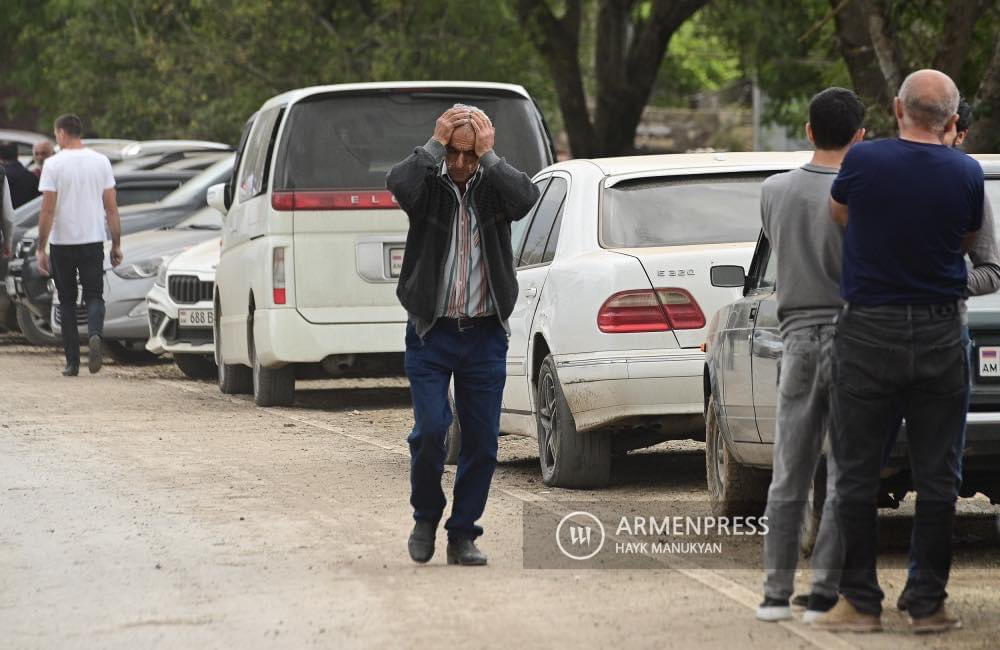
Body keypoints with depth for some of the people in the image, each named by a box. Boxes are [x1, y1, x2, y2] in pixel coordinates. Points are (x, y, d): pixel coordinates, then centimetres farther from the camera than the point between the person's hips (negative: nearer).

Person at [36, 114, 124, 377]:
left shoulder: (54, 164, -7)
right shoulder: (101, 161, 2)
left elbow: (47, 210, -10)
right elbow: (111, 208, 3)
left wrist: (41, 249, -5)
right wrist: (116, 244, 9)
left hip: (62, 242, -2)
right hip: (93, 241, 2)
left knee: (67, 301, 9)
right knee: (94, 295, 7)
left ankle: (72, 362, 7)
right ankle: (94, 335, -24)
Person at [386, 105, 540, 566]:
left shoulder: (494, 187, 4)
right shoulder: (429, 186, 0)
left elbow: (525, 198, -19)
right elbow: (399, 184, -23)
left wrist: (488, 155, -13)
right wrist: (435, 146, -15)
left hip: (484, 335, 2)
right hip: (431, 333, -2)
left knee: (482, 441, 2)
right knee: (430, 429, -12)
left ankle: (463, 535, 14)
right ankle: (425, 517, 12)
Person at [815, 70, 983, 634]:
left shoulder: (863, 161, -8)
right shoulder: (966, 174, -3)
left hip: (869, 332, -1)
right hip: (941, 336, 2)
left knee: (857, 475, 5)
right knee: (937, 476, 7)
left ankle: (861, 602, 5)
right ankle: (929, 603, 7)